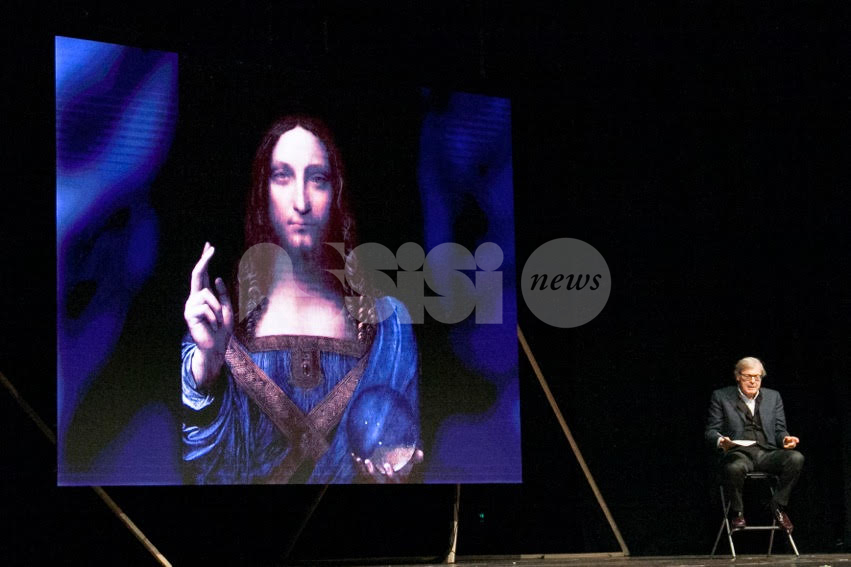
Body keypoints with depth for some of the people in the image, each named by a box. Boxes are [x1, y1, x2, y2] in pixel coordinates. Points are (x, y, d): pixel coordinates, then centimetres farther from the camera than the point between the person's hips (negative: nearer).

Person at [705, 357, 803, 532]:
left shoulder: (773, 397, 20)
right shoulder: (721, 396, 10)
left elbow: (779, 430, 17)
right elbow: (711, 431, 7)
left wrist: (786, 439, -8)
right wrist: (721, 441, -17)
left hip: (767, 453, 3)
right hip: (739, 453, -3)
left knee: (796, 458, -28)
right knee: (735, 468, -40)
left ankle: (778, 506, -9)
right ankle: (737, 512, -12)